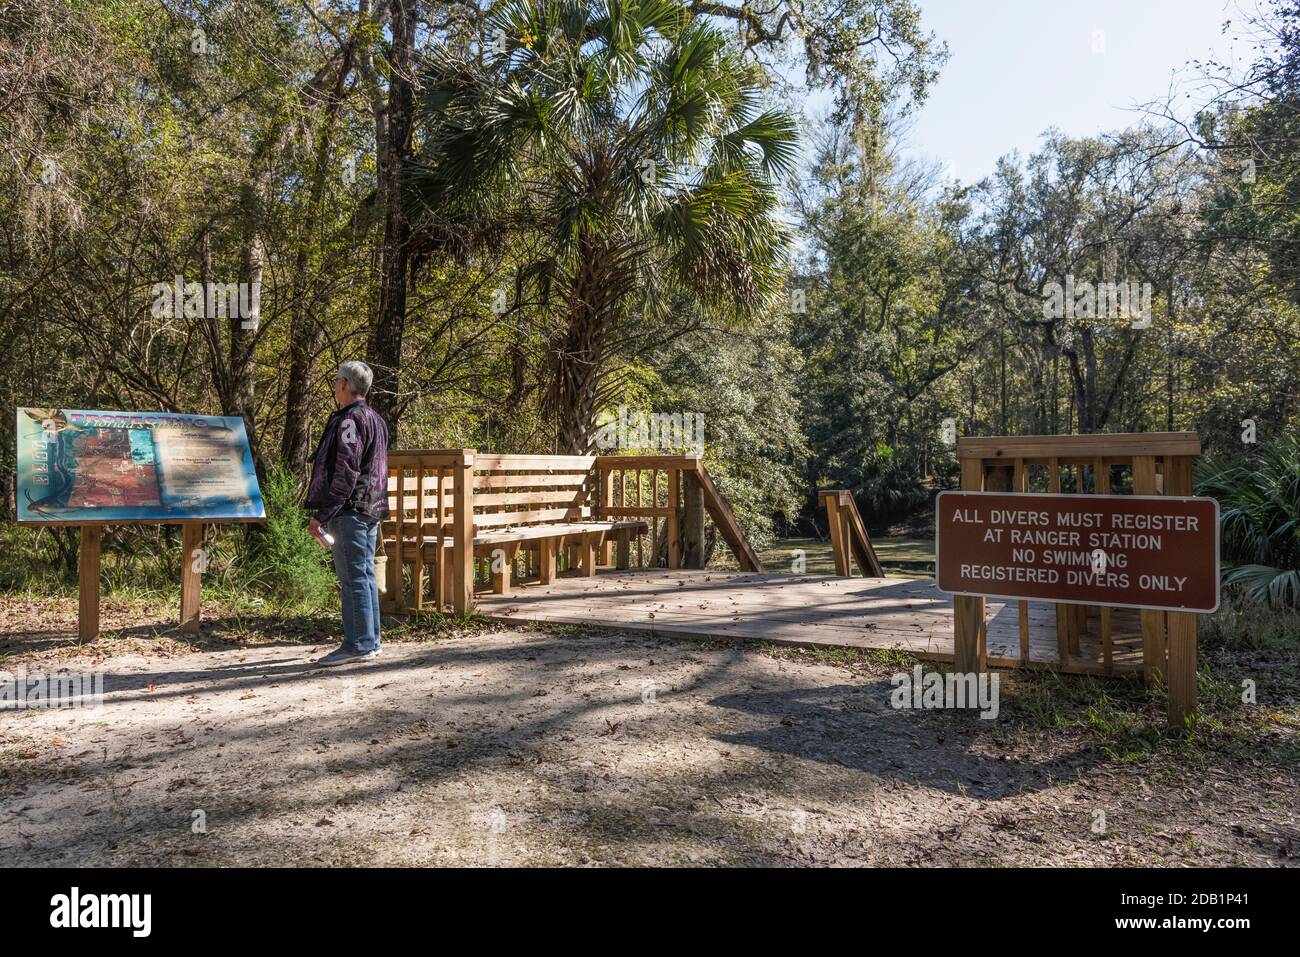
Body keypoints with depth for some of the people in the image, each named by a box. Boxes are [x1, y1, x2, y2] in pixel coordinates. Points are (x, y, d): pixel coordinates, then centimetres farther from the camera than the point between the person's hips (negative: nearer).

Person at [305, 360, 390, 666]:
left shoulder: (349, 420, -13)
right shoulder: (375, 419, 17)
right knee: (366, 575, 12)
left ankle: (358, 645, -2)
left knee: (353, 577, -6)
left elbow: (344, 474, -20)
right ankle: (370, 642, 18)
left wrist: (321, 514, -17)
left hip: (349, 511, -10)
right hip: (372, 510, 10)